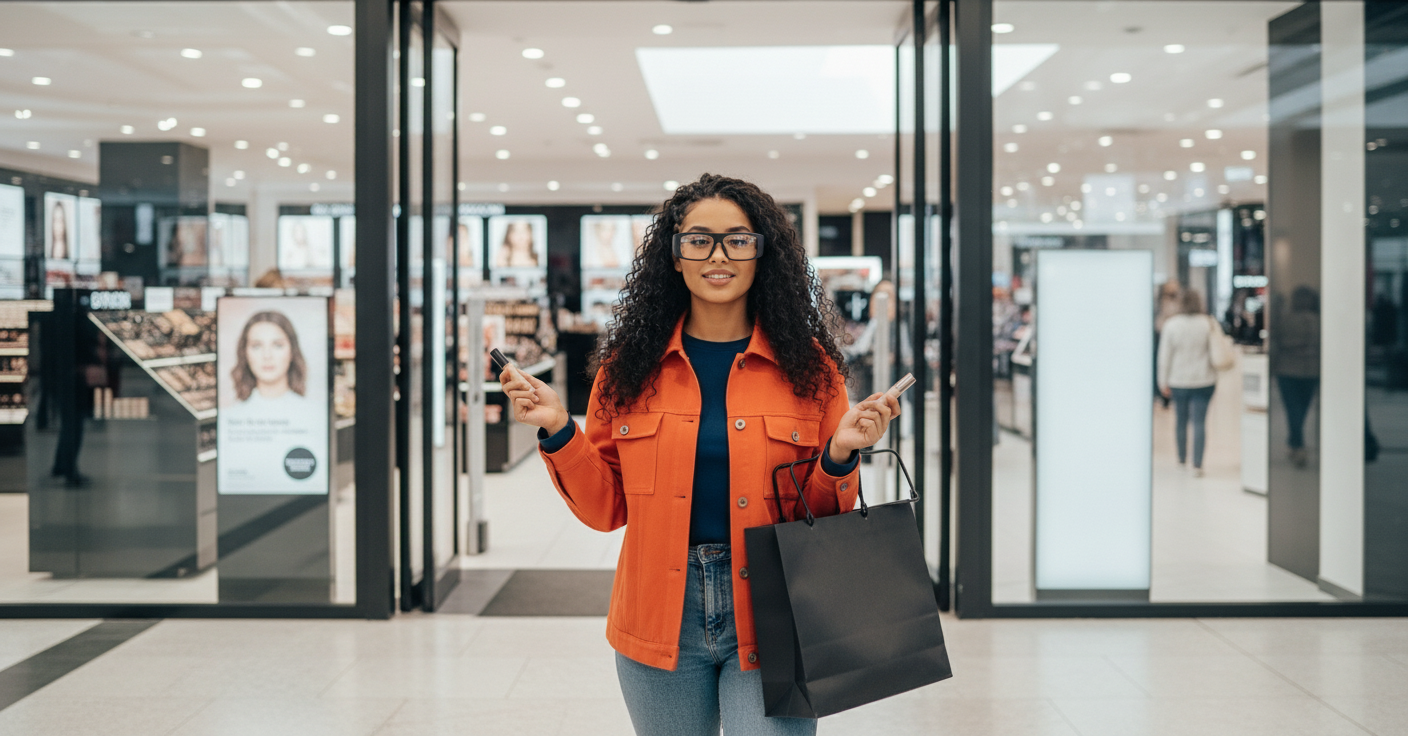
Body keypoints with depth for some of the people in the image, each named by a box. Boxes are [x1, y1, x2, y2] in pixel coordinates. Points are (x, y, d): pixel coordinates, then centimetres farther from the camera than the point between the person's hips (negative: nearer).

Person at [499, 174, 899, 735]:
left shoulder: (807, 366, 0)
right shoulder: (630, 367, 3)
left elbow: (823, 519, 5)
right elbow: (605, 508, 6)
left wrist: (839, 456, -14)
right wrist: (558, 431, -6)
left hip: (769, 622, -1)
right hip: (661, 620, 2)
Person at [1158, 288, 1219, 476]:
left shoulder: (1171, 325, -7)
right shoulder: (1209, 323, -6)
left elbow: (1164, 355, -4)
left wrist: (1163, 381, 2)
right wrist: (1215, 371, 15)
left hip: (1178, 382, 1)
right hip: (1204, 381, 0)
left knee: (1180, 419, 16)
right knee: (1200, 421, -1)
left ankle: (1182, 459, 30)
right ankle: (1197, 464, -8)